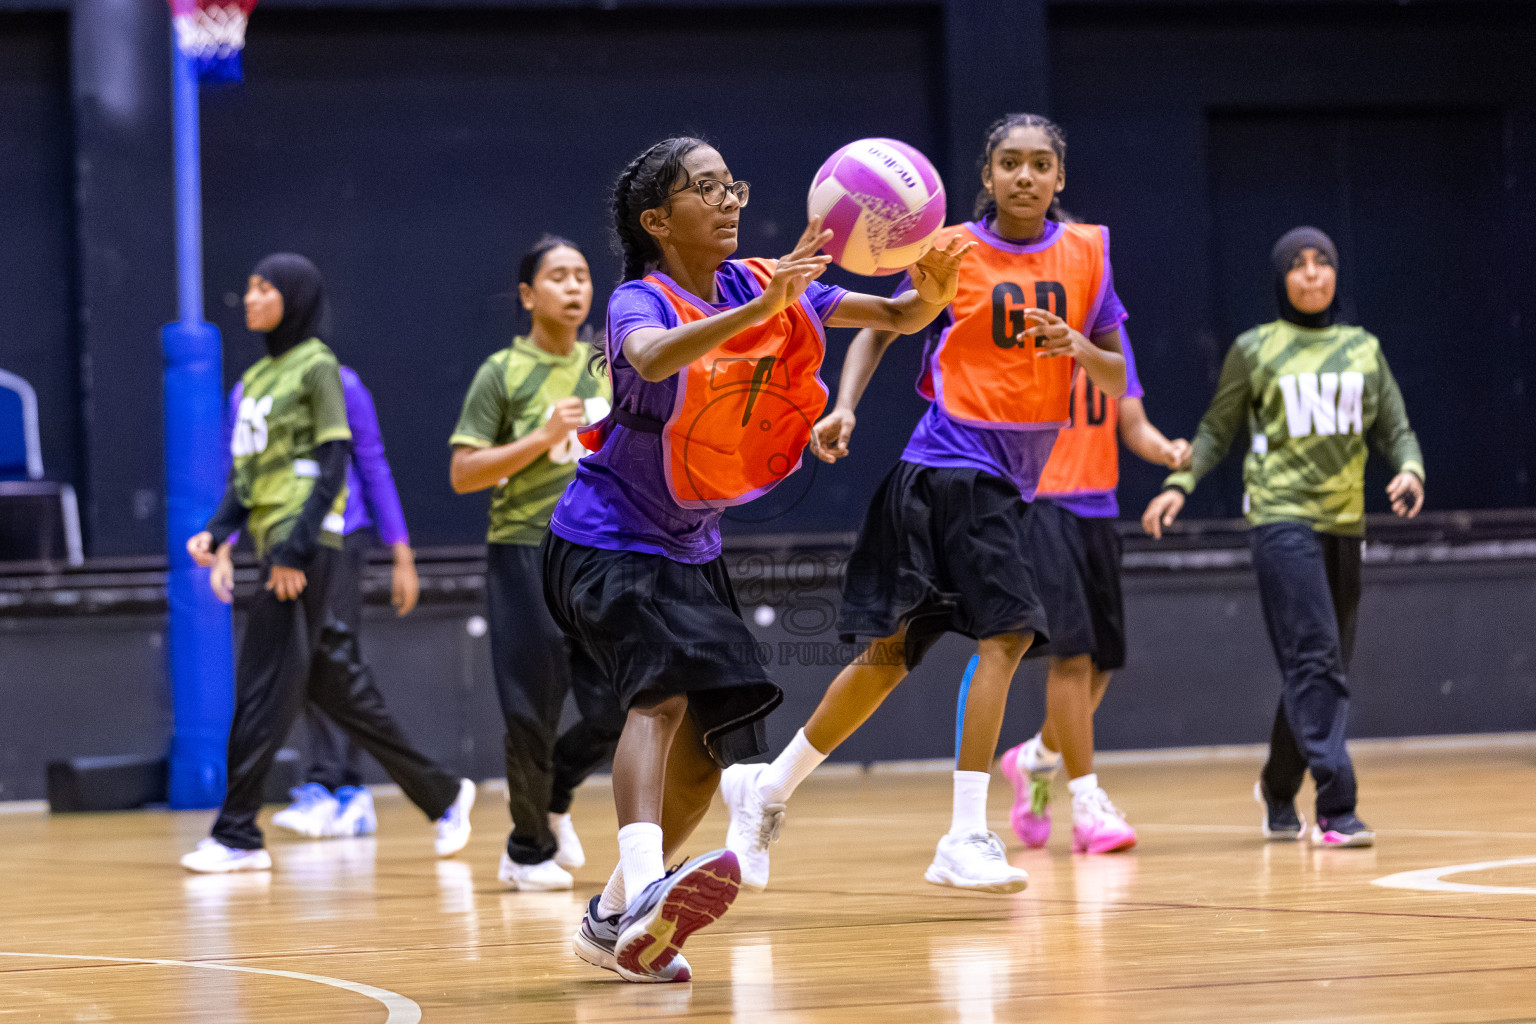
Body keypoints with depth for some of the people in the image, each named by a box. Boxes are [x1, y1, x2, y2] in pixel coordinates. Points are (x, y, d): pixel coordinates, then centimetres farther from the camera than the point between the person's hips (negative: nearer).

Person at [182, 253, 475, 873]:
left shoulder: (316, 367, -6)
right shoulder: (258, 375, 18)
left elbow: (334, 462, -12)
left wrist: (297, 547, -19)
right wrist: (218, 531, 5)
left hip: (305, 546, -9)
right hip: (274, 542, 9)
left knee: (264, 689, -9)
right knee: (337, 687, 11)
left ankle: (238, 835, -7)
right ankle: (441, 795, 19)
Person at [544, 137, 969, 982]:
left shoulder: (762, 283, -1)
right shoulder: (641, 301, -18)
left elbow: (895, 318, -6)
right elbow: (653, 359, -43)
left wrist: (930, 293, -30)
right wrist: (760, 308, -55)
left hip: (689, 549, 8)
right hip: (608, 541, -8)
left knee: (707, 747, 7)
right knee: (662, 695, -30)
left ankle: (613, 922, 20)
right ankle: (646, 889, -48)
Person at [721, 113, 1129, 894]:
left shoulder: (1087, 252, 8)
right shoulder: (952, 250, -1)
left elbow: (1116, 381, 10)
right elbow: (880, 326, 7)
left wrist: (1079, 347, -11)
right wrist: (845, 406, -8)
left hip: (1011, 477, 5)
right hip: (954, 461, -5)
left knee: (890, 654, 6)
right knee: (1007, 631, -19)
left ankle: (769, 787, 19)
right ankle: (965, 838, -16)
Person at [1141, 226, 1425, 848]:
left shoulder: (1362, 348, 13)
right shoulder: (1255, 349, 4)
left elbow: (1395, 429, 13)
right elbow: (1217, 431, 9)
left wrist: (1410, 469, -8)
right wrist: (1179, 484, -5)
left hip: (1344, 522, 5)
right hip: (1281, 517, -5)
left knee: (1322, 668, 9)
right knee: (1314, 660, -16)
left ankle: (1279, 791, 30)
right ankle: (1337, 808, -20)